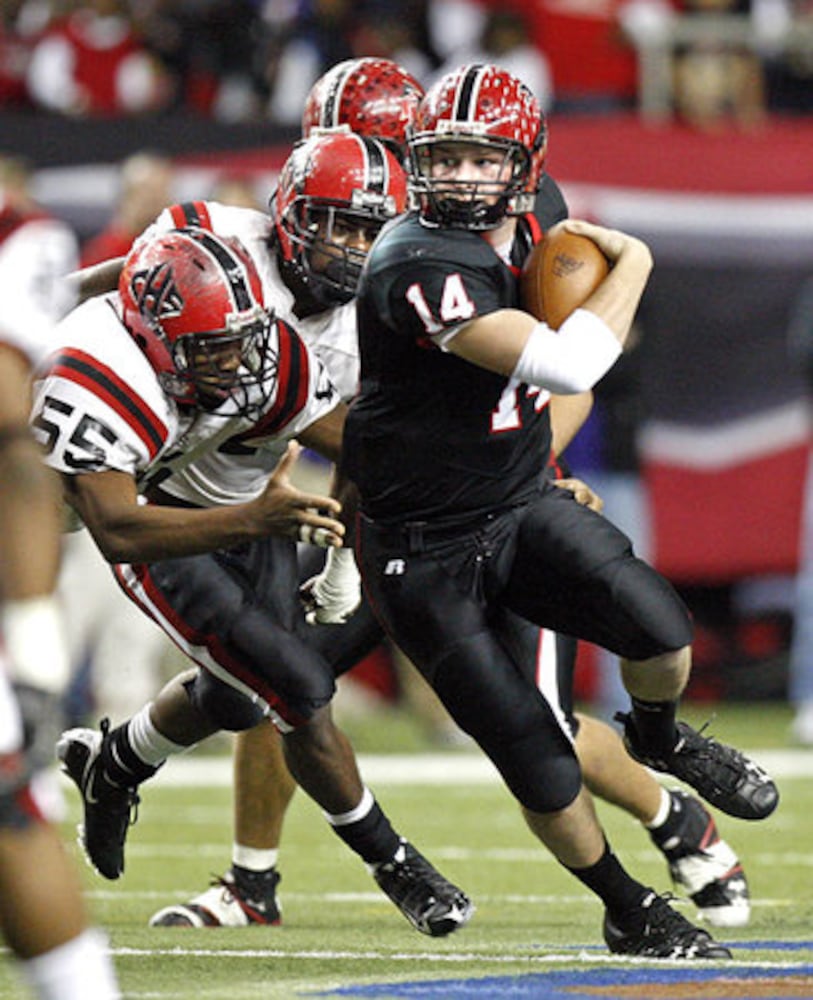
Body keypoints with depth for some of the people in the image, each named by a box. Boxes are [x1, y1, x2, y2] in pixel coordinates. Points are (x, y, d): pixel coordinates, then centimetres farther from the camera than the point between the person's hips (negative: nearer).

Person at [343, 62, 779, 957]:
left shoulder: (526, 234, 0)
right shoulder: (422, 268, -27)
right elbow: (566, 365, -34)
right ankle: (629, 914, 19)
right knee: (534, 759, -3)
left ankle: (657, 736, 14)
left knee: (658, 626, -20)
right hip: (428, 554, -6)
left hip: (522, 510, 6)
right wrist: (632, 265, -20)